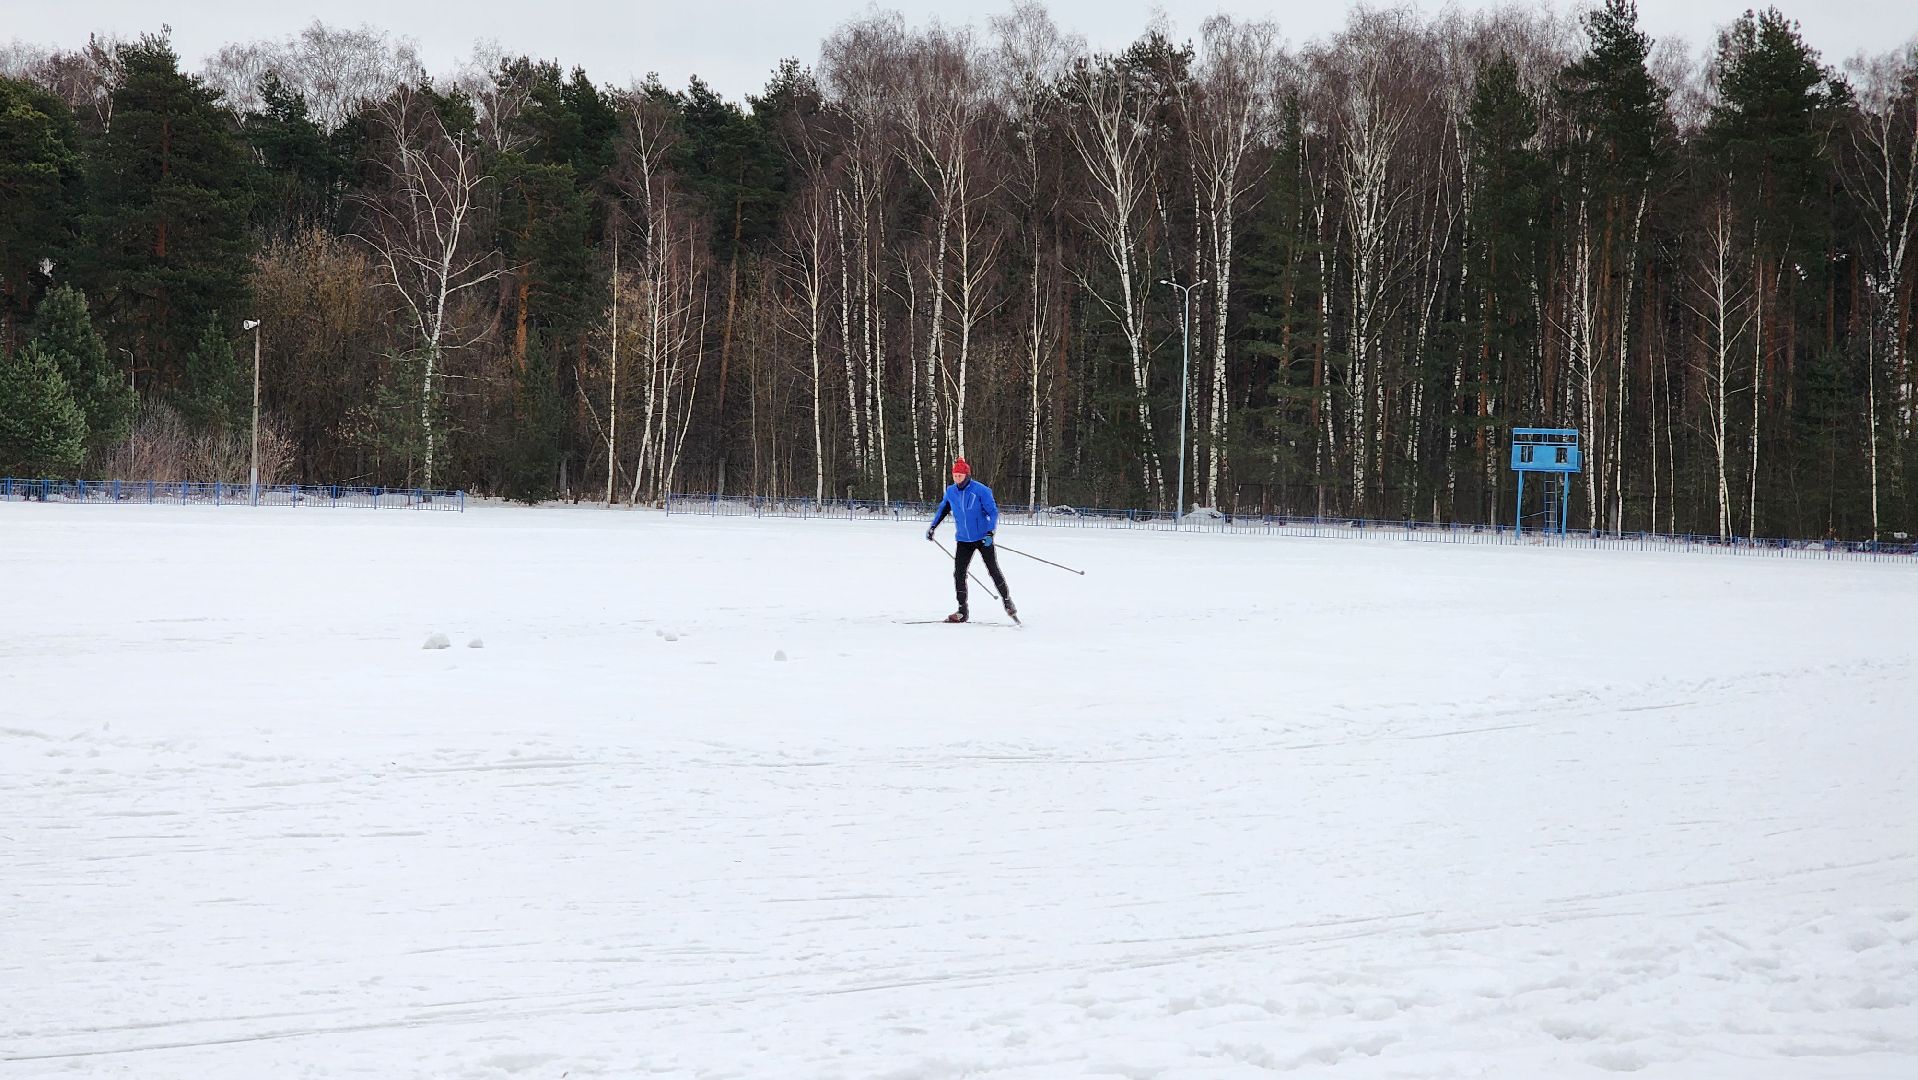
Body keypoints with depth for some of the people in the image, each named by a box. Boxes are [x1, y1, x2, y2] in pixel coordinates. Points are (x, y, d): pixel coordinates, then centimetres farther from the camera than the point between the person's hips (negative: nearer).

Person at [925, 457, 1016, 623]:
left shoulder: (981, 491, -15)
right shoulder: (951, 492, 1)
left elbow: (993, 512, -13)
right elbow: (943, 509, 20)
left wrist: (990, 533, -24)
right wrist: (933, 526, 20)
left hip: (983, 539, -4)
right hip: (963, 540, 4)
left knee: (993, 571, 1)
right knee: (958, 574, -2)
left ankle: (1007, 602, 18)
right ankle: (962, 611, 5)